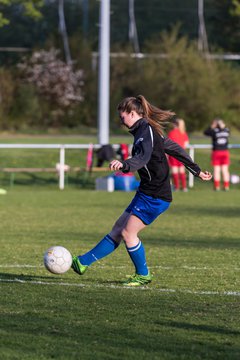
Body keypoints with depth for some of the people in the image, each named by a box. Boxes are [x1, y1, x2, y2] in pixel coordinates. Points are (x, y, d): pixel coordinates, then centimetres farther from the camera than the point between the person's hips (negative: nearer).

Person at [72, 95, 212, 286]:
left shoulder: (146, 130, -15)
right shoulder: (150, 130, 16)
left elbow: (143, 158, -33)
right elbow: (175, 149, 23)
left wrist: (124, 164, -52)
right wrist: (197, 171, 30)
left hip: (155, 195, -10)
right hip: (147, 192, 10)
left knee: (128, 232, -7)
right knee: (118, 230, 9)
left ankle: (143, 275, 7)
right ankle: (84, 262, 10)